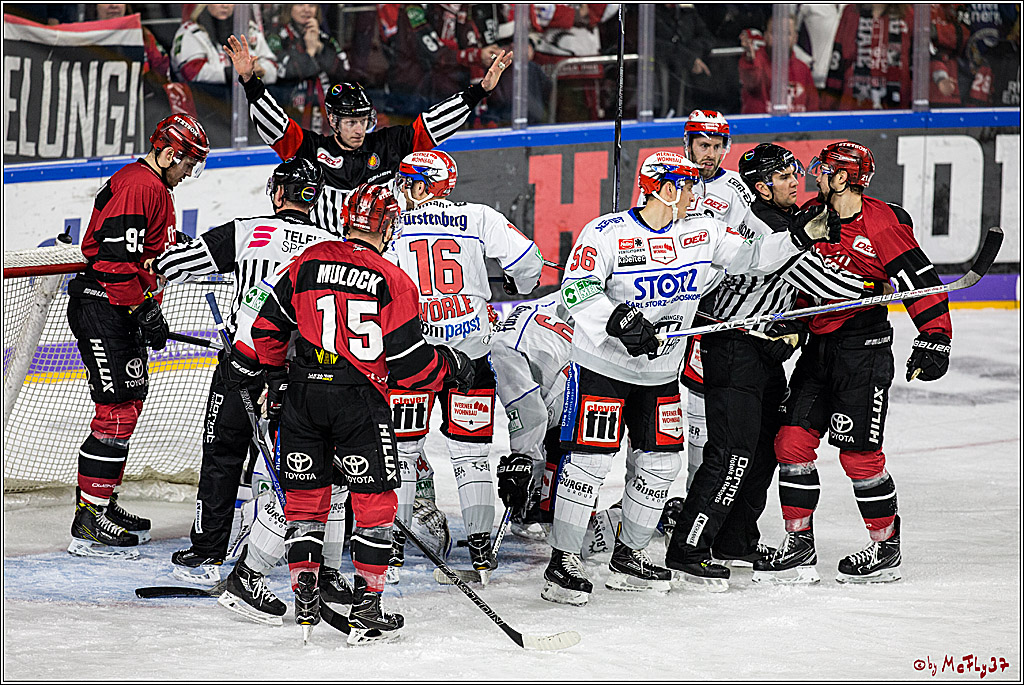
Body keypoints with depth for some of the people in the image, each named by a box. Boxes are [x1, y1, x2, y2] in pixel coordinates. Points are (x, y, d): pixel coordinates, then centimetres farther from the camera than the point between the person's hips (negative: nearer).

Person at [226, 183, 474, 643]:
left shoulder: (308, 262, 5)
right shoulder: (392, 281, -5)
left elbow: (269, 325, 9)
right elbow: (408, 361, -5)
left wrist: (251, 372, 24)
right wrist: (451, 368, 12)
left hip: (302, 396, 4)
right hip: (359, 399, -4)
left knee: (304, 497, 13)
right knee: (375, 500, 6)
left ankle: (305, 602, 10)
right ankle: (366, 609, 2)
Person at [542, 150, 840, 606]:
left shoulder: (701, 234, 1)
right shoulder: (606, 234, -16)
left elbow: (750, 257, 6)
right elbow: (577, 290, -24)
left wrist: (803, 237, -6)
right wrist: (619, 320, -38)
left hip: (660, 373, 6)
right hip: (602, 365, -6)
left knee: (659, 463, 7)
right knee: (590, 460, -10)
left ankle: (628, 559, 22)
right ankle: (562, 563, -2)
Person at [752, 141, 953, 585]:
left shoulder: (882, 224, -15)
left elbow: (923, 282, -15)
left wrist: (934, 341, -21)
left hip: (864, 347, -7)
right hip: (818, 346, 7)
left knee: (859, 453, -5)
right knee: (792, 442, 1)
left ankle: (887, 548, 11)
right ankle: (799, 548, 9)